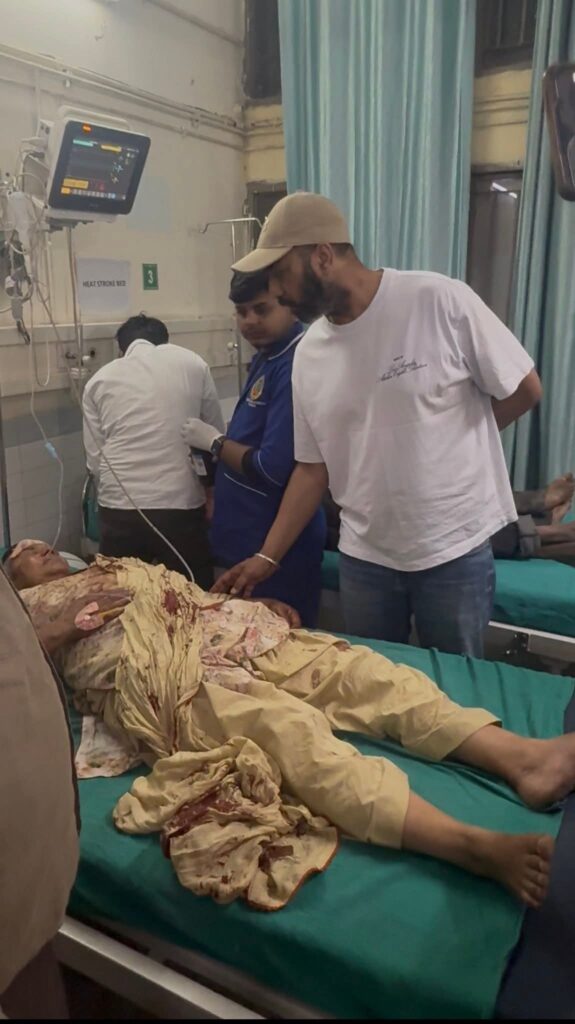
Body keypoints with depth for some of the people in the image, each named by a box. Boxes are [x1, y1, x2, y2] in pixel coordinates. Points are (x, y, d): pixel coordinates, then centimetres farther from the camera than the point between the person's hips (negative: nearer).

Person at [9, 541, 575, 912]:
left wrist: (256, 605, 15)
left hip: (236, 639, 7)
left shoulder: (122, 567, 37)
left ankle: (521, 756, -29)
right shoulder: (26, 606, 24)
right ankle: (472, 844, -48)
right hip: (167, 678, -7)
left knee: (358, 667, -16)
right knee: (286, 725, -32)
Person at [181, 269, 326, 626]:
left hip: (276, 546, -10)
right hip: (249, 537, 10)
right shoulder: (267, 356, 9)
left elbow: (273, 468, -27)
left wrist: (215, 442, -13)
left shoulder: (295, 366, -23)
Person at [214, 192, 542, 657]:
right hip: (363, 558, 4)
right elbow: (313, 467, 5)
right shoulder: (308, 354, 0)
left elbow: (524, 390, -6)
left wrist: (448, 443, 0)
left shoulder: (441, 301, -15)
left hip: (455, 549, -4)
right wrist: (267, 557, 1)